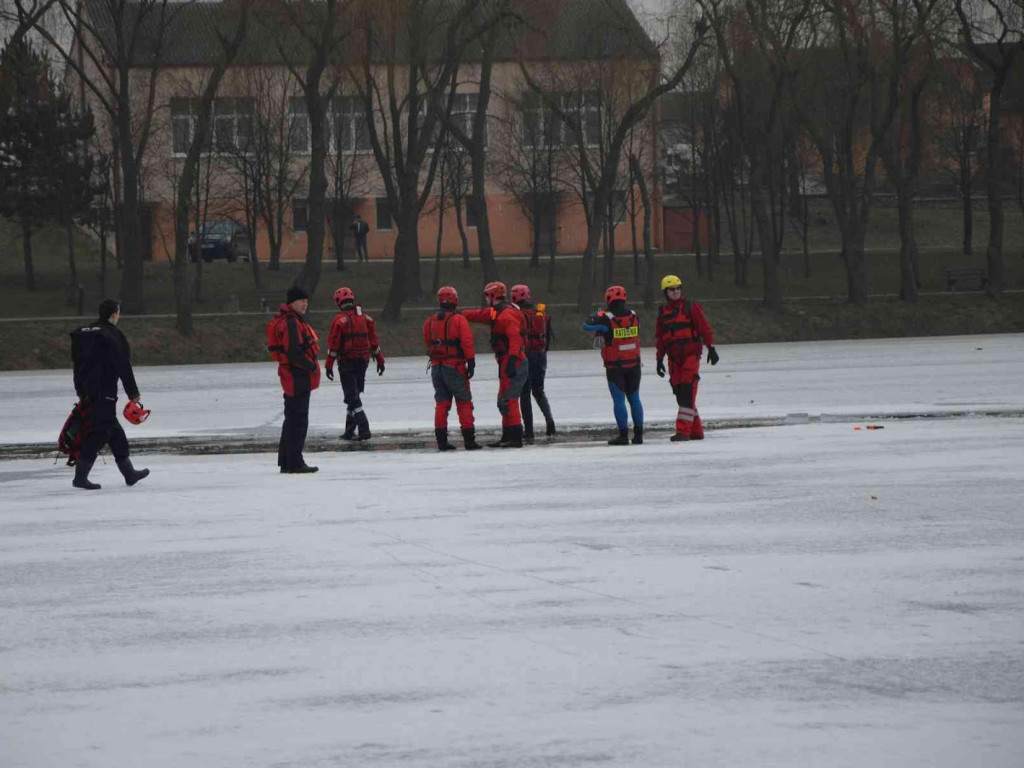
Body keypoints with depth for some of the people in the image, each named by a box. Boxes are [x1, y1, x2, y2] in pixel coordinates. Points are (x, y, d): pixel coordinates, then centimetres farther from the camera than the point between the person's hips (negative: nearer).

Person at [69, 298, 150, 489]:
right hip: (104, 392, -9)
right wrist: (133, 393, -7)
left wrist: (81, 392, 23)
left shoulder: (84, 333, 14)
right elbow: (123, 366, -13)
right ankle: (80, 477, -11)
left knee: (115, 432, 17)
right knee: (99, 431, -7)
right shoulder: (112, 334, -12)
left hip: (86, 391, 9)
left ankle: (129, 473, 24)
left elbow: (77, 364, 18)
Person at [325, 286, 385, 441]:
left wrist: (329, 365, -8)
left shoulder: (340, 319, -10)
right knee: (354, 395, 15)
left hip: (347, 361, -6)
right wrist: (380, 360, 18)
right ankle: (349, 431, 19)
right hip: (363, 361, 6)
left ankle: (364, 430, -14)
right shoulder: (365, 318, 7)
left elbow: (333, 344, -11)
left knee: (352, 397, -4)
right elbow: (374, 341, 11)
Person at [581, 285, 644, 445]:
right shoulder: (633, 315, 0)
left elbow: (586, 326, -6)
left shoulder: (606, 318, -14)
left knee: (619, 400, -1)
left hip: (615, 366, -4)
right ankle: (638, 434, 12)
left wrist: (595, 315, 16)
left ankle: (623, 435, -3)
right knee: (634, 399, 12)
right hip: (633, 364, 4)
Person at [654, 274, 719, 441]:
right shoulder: (663, 312, 14)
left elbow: (705, 327, -3)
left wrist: (711, 348, -10)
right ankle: (696, 431, 13)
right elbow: (659, 338, 18)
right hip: (674, 359, 6)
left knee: (687, 393, -14)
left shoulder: (691, 307, 0)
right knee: (680, 394, 5)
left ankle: (683, 431, -20)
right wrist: (659, 359, 14)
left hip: (691, 356, -6)